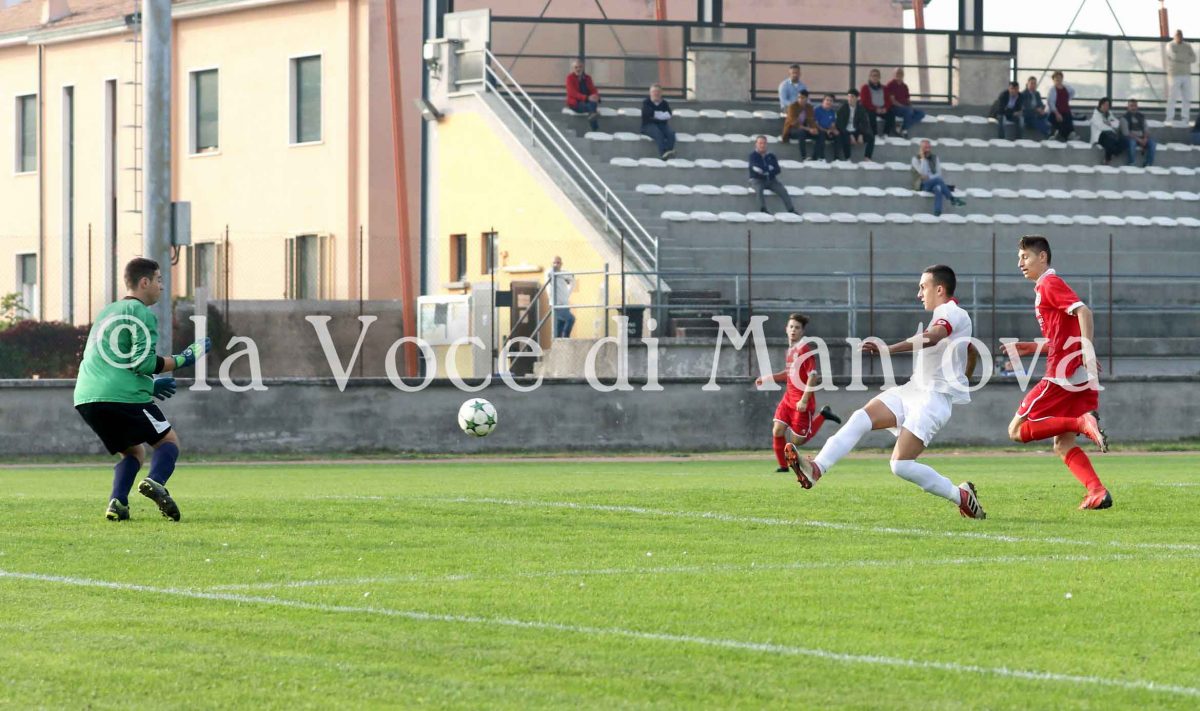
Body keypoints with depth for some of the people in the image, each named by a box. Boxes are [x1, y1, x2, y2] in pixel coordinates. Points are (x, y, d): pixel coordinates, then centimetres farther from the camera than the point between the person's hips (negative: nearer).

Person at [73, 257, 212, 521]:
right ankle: (155, 482, -23)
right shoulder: (141, 313, -2)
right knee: (168, 440, 7)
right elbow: (144, 361, -13)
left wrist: (149, 385, 37)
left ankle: (117, 501, -3)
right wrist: (182, 360, 0)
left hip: (85, 398, 8)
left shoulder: (107, 312, 26)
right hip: (123, 397, -7)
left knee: (133, 452, 22)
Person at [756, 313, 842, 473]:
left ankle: (822, 416, 15)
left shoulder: (804, 349, -15)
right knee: (777, 431, -5)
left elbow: (813, 376, -19)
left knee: (797, 440, -1)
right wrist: (767, 379, 17)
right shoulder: (790, 349, 12)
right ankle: (783, 466, 7)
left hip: (801, 402, -7)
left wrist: (804, 400, -22)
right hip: (788, 398, 7)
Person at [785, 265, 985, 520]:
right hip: (913, 390, 9)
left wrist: (889, 349, -44)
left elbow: (932, 337, -32)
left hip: (935, 398, -9)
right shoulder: (946, 315, 22)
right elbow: (971, 352, 37)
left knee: (901, 465, -19)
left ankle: (961, 496, -2)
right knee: (861, 418, -14)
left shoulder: (952, 313, -10)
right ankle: (815, 469, -31)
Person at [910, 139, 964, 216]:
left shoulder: (934, 158, 12)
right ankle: (953, 199, -36)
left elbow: (939, 174, 4)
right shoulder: (915, 159, 0)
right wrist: (923, 158, -14)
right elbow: (923, 172, -16)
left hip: (933, 184, 4)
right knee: (938, 180, -34)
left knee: (938, 189, -36)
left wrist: (929, 177, -15)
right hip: (921, 185, -4)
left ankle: (937, 212, -53)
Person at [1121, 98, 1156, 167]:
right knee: (1132, 142, -40)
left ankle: (1148, 164, -19)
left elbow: (1146, 129, 11)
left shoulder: (1141, 116, 13)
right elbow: (1126, 133, -12)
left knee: (1152, 143, -24)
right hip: (1130, 138, -5)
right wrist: (1138, 140, -19)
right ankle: (1130, 164, -28)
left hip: (1142, 138, 5)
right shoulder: (1125, 118, -4)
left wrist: (1145, 138, -11)